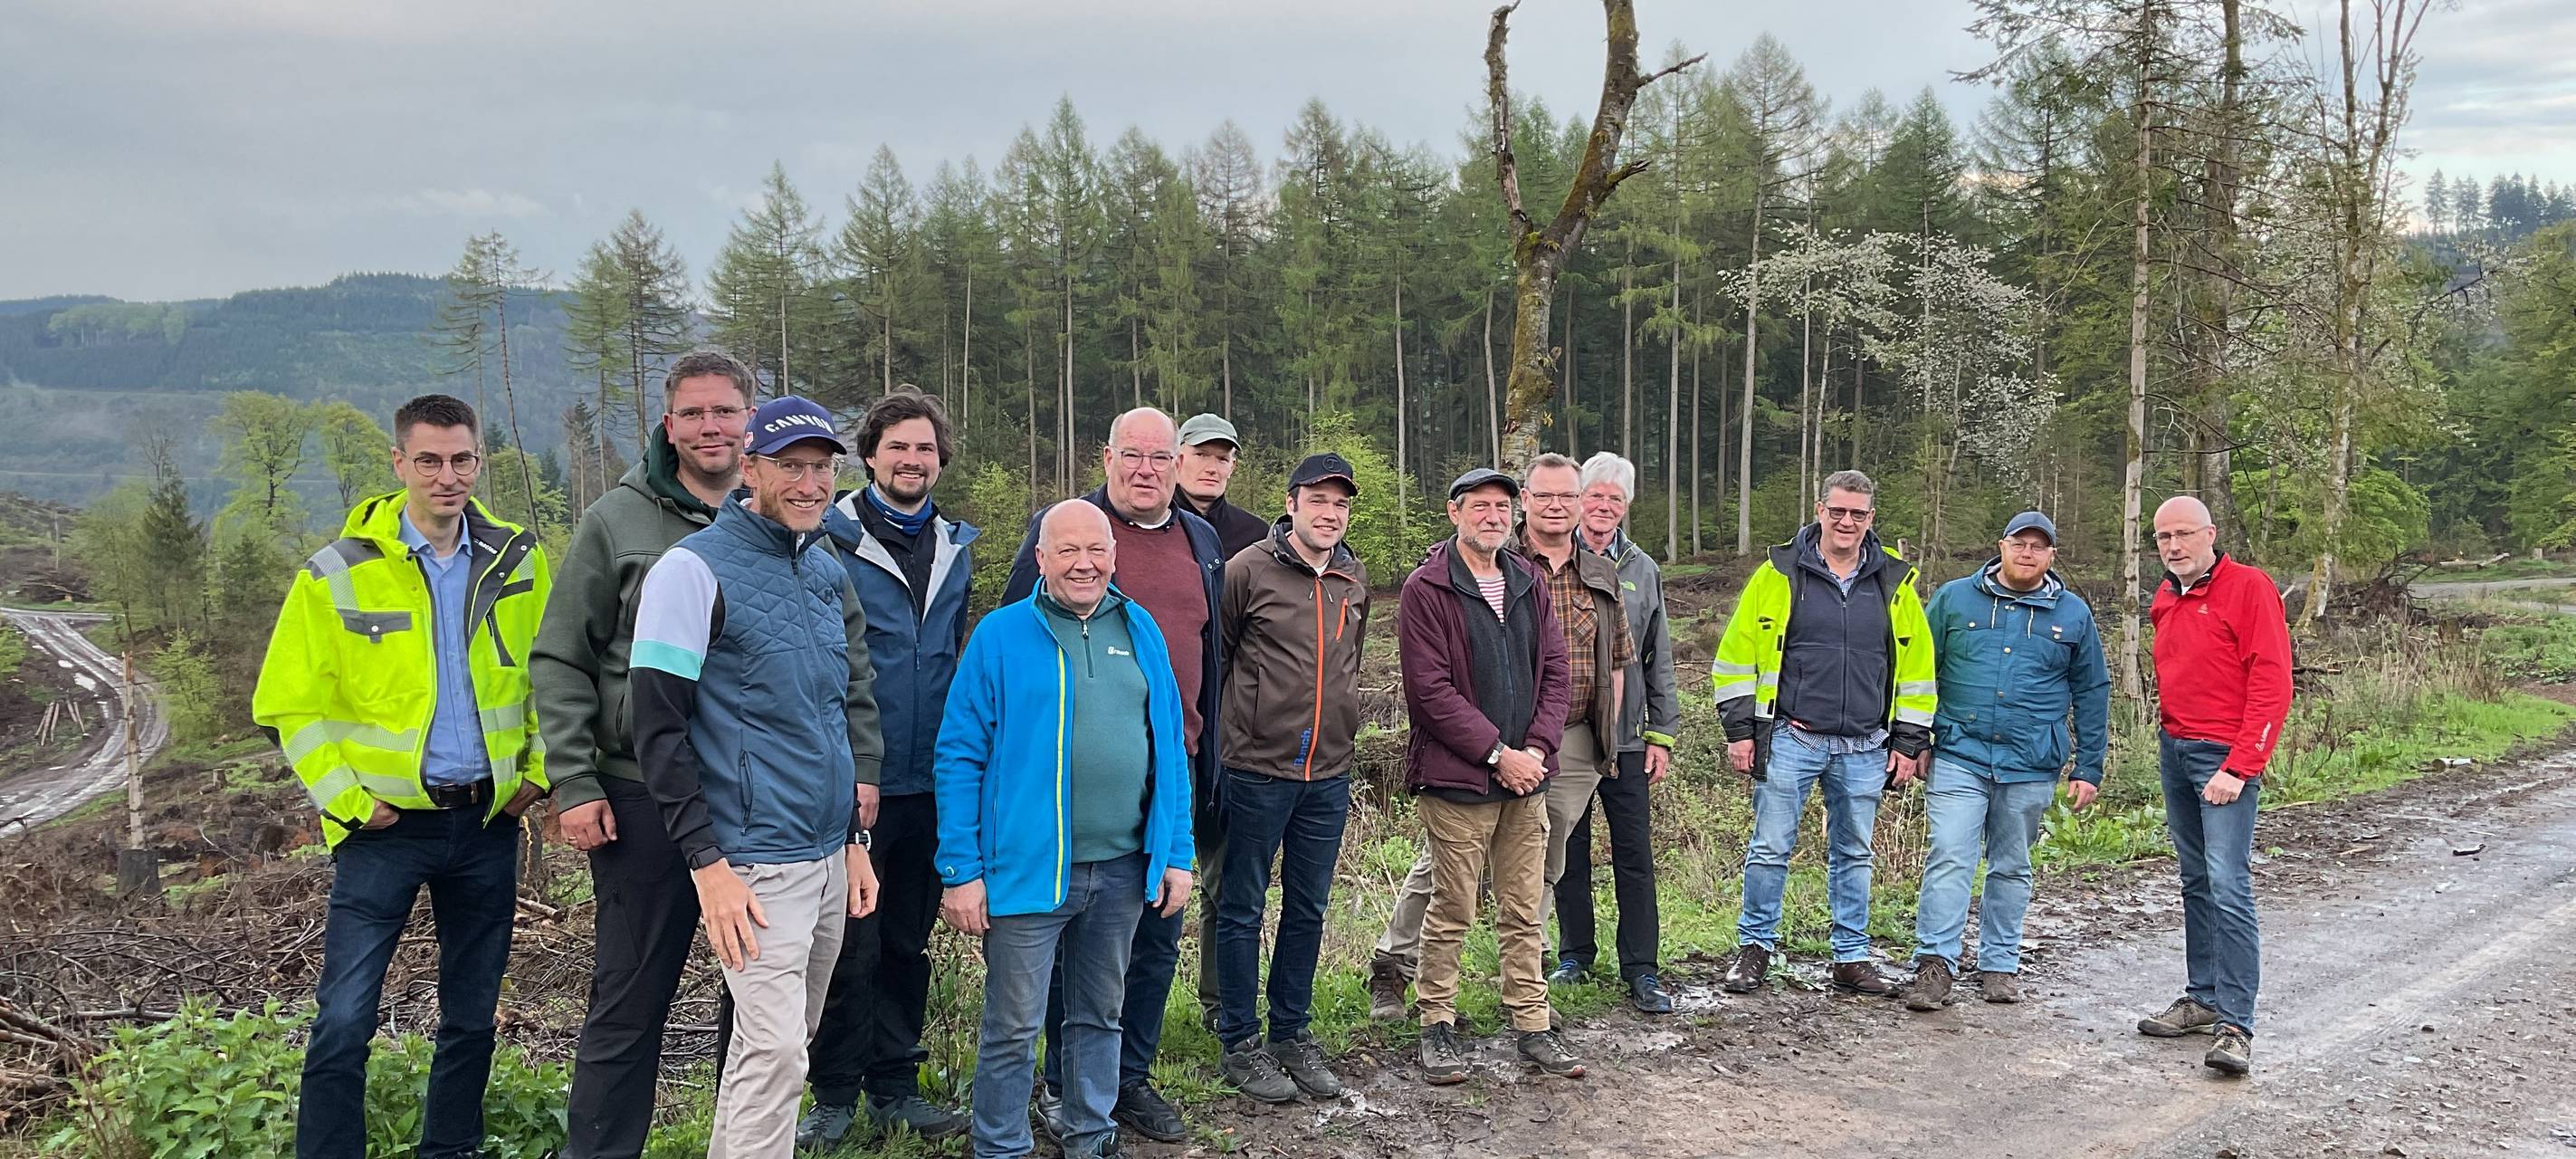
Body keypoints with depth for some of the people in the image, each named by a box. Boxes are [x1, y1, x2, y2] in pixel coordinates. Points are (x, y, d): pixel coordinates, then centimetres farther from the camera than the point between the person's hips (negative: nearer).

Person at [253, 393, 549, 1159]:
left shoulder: (517, 559, 1)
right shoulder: (339, 574, -8)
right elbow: (290, 705, -3)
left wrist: (538, 769, 2)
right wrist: (347, 800, -8)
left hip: (488, 819, 3)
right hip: (386, 821, -3)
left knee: (472, 1013, 14)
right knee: (344, 1019, -5)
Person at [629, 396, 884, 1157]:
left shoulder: (829, 573, 13)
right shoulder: (696, 568, -9)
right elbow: (658, 725, -11)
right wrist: (706, 863, -13)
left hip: (831, 856, 7)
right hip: (756, 862, -7)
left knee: (780, 1041, 14)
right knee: (774, 1053, -9)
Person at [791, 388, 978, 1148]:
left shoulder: (956, 548, 9)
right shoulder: (832, 540, -7)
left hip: (929, 784, 5)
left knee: (908, 943, 14)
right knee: (852, 948, 3)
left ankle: (895, 1085, 26)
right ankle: (836, 1096, 17)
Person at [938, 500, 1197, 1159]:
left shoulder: (1141, 631, 6)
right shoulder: (1001, 635, -6)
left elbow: (1170, 748, 9)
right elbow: (960, 757, -7)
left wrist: (1177, 854, 4)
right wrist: (960, 870, -12)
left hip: (1124, 867, 4)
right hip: (1029, 866, -4)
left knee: (1100, 1014, 18)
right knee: (1013, 1028, 4)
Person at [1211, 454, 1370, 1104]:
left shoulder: (1355, 581, 9)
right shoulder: (1250, 570, -8)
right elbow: (1214, 659, -2)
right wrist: (1220, 737, 0)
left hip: (1329, 774, 5)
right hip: (1258, 767, -5)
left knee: (1307, 910, 13)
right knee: (1242, 909, 5)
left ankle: (1292, 1033, 27)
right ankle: (1241, 1043, 17)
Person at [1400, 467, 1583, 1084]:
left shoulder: (1529, 582, 11)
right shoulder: (1426, 589, -8)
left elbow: (1556, 672, 9)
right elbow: (1431, 688, -14)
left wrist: (1537, 748, -5)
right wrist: (1497, 753, -14)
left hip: (1525, 777, 5)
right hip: (1456, 778, -5)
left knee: (1524, 910, 12)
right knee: (1452, 911, 3)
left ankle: (1533, 1025, 21)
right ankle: (1437, 1023, 17)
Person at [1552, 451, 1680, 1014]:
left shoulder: (1642, 570, 9)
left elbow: (1659, 660, 13)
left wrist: (1661, 734, 7)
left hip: (1626, 737, 2)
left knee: (1635, 853, 1)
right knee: (1569, 851, 8)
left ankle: (1641, 969, 9)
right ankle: (1575, 955, 23)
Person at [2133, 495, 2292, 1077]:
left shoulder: (2249, 587, -10)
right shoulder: (2165, 600, 12)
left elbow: (2271, 685, -15)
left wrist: (2238, 767, -18)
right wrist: (2171, 734, 13)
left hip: (2226, 757, -8)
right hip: (2174, 749, 8)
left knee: (2228, 886, -12)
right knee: (2195, 882, 13)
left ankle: (2235, 1025, -10)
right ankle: (2203, 997, 22)